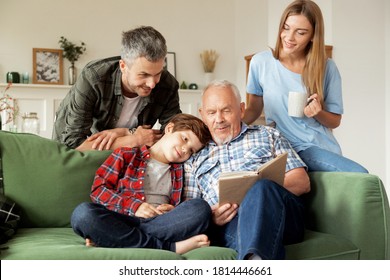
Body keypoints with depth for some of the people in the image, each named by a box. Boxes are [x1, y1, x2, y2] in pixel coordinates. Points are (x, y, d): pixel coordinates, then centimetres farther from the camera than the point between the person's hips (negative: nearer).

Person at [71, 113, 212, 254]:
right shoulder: (126, 155, 15)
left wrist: (173, 211, -5)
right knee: (83, 212, -33)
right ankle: (169, 247, -35)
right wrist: (133, 206, -7)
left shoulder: (179, 170, 25)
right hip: (121, 221, -2)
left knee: (201, 207, -26)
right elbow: (98, 188, 6)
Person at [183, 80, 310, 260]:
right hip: (228, 226, 0)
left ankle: (255, 258, -56)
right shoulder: (195, 155, 25)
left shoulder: (267, 135, 24)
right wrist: (209, 217, -8)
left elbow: (302, 182, 13)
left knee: (260, 187, -35)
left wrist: (260, 192, -6)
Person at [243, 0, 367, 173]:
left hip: (321, 147, 3)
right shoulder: (261, 62, 1)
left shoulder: (327, 68, 2)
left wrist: (318, 113, -12)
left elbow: (335, 121, 10)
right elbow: (254, 109, 9)